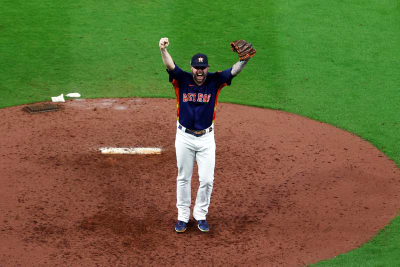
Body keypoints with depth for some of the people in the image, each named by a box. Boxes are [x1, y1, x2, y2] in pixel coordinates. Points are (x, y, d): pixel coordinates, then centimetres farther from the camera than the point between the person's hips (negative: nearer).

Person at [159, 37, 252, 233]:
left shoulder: (215, 81, -5)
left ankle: (200, 215, 20)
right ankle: (183, 216, 22)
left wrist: (245, 59, -39)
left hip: (206, 138, 1)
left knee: (207, 180, 2)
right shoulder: (182, 80, -8)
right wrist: (163, 49, -45)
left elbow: (234, 71, -19)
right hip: (184, 137, 0)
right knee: (183, 178, 10)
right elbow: (170, 65, -25)